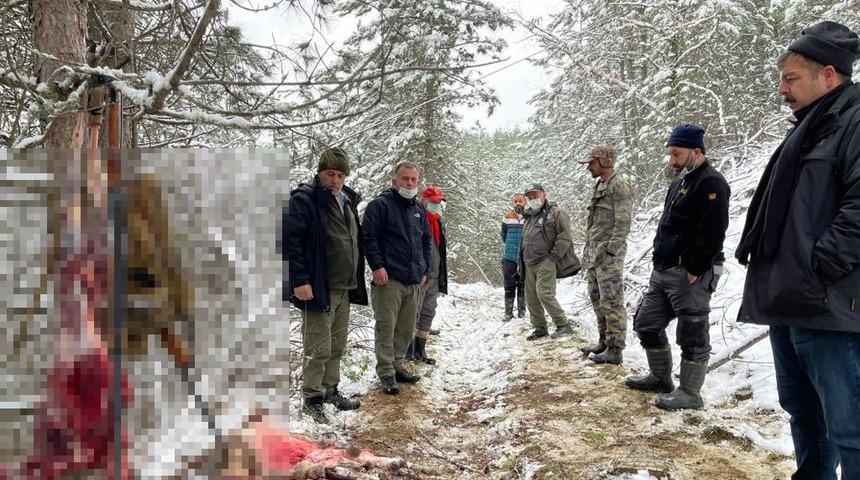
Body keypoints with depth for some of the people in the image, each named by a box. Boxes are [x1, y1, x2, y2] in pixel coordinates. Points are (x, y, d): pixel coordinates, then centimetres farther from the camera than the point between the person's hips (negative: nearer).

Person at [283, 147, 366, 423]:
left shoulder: (347, 201, 15)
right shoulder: (304, 199, -10)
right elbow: (289, 239, -18)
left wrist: (357, 280, 20)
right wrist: (299, 280, -22)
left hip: (344, 288, 8)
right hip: (318, 288, -8)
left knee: (337, 347, 16)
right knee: (318, 349, -2)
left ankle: (330, 390, 30)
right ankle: (312, 398, 13)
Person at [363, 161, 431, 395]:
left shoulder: (419, 209, 17)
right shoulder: (380, 205, -6)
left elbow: (426, 241, 25)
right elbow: (369, 236, -12)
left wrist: (424, 269, 19)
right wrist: (377, 266, -18)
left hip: (413, 280, 7)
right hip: (388, 279, -7)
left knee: (406, 328, 12)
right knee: (386, 327, -3)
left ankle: (396, 365, 26)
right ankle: (386, 373, 6)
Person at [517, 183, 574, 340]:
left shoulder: (555, 213, -2)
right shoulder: (529, 217, 22)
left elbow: (565, 237, -10)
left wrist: (553, 257, -13)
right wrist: (521, 263, 20)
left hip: (545, 262, -8)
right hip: (529, 265, 8)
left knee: (544, 293, -19)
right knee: (531, 298, 7)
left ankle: (563, 325, -7)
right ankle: (540, 328, 19)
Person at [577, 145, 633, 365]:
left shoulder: (619, 186, -11)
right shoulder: (599, 186, 18)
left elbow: (623, 224, -16)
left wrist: (610, 251, -20)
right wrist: (587, 251, 17)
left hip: (608, 254, -9)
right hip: (594, 253, 10)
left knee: (611, 302, -6)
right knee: (597, 300, 14)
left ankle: (615, 350, 0)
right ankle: (604, 341, 25)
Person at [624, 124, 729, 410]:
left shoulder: (711, 183, -13)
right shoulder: (680, 182, 18)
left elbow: (712, 234, -22)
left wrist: (694, 271, -21)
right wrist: (659, 263, 16)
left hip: (690, 275, -10)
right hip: (663, 271, 10)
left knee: (692, 334, 0)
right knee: (646, 323, 15)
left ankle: (689, 393, 10)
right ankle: (660, 378, 30)